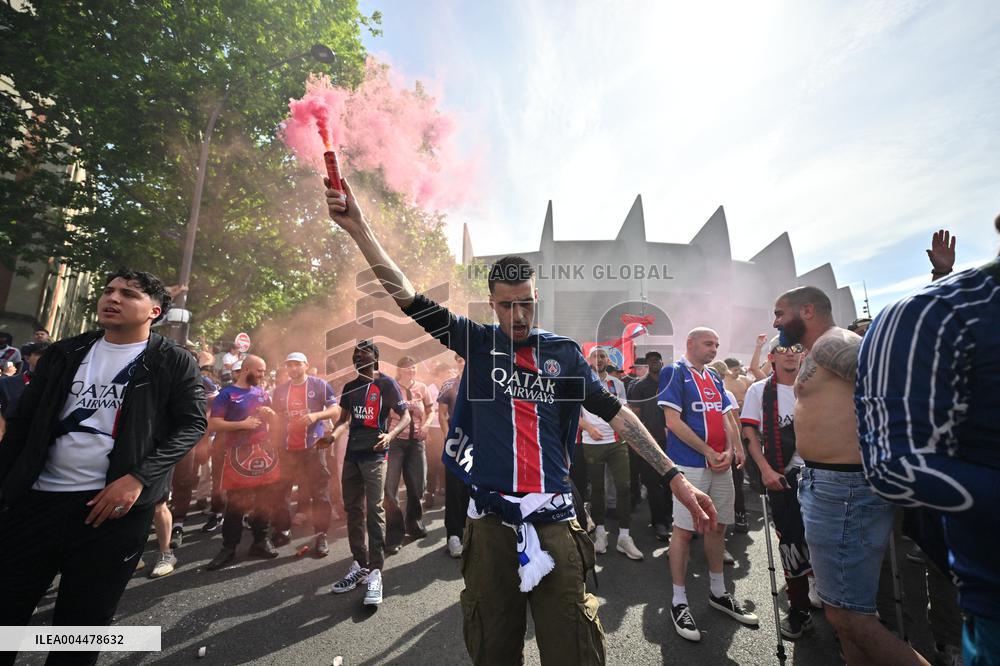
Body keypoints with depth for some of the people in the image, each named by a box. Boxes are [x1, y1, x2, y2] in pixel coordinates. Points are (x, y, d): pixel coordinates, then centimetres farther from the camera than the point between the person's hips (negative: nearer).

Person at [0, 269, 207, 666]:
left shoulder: (173, 362, -3)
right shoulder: (63, 354, 11)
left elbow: (192, 423, -7)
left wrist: (138, 478, -16)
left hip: (116, 503, -4)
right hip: (36, 498, 4)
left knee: (82, 623, 7)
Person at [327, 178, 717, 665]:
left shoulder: (564, 353, 4)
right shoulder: (476, 343, 3)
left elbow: (615, 412, 3)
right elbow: (408, 298, -2)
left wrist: (674, 477, -3)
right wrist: (358, 227, -7)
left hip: (554, 520, 0)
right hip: (490, 520, 0)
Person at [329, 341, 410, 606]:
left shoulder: (386, 383, -6)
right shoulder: (350, 386, 14)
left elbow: (405, 416, -7)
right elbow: (345, 418, 21)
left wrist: (390, 435, -25)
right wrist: (332, 435, 0)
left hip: (374, 454, -7)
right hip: (352, 453, 7)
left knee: (374, 510, -9)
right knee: (353, 509, 12)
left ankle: (375, 572, -2)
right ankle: (360, 565, 25)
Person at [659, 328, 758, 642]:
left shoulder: (715, 378, 15)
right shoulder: (675, 373, -9)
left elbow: (725, 419, 15)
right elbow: (673, 421, -15)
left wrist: (729, 451, -3)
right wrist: (709, 452, -13)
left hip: (721, 464, 8)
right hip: (690, 465, -7)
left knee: (718, 526, 16)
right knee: (684, 529, -1)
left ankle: (718, 592, 34)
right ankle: (679, 601, 13)